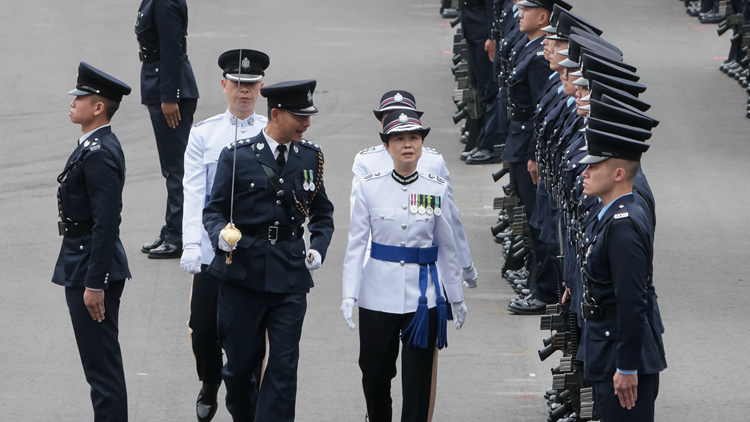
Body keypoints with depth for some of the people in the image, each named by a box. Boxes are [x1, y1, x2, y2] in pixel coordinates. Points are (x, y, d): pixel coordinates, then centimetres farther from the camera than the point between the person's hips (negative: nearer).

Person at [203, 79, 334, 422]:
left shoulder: (311, 156, 8)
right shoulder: (237, 156, -3)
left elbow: (322, 211, 19)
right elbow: (213, 210, 0)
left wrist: (318, 248, 3)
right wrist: (220, 235, -20)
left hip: (291, 272, 2)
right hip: (243, 269, -2)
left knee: (284, 364, -5)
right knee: (242, 360, 5)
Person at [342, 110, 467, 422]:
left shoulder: (437, 189, 3)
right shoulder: (369, 187, 0)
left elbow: (447, 247, 9)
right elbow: (356, 243, -1)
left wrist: (456, 297, 12)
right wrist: (349, 294, -9)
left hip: (424, 297, 0)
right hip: (378, 296, 0)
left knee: (418, 379, -2)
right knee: (374, 373, 9)